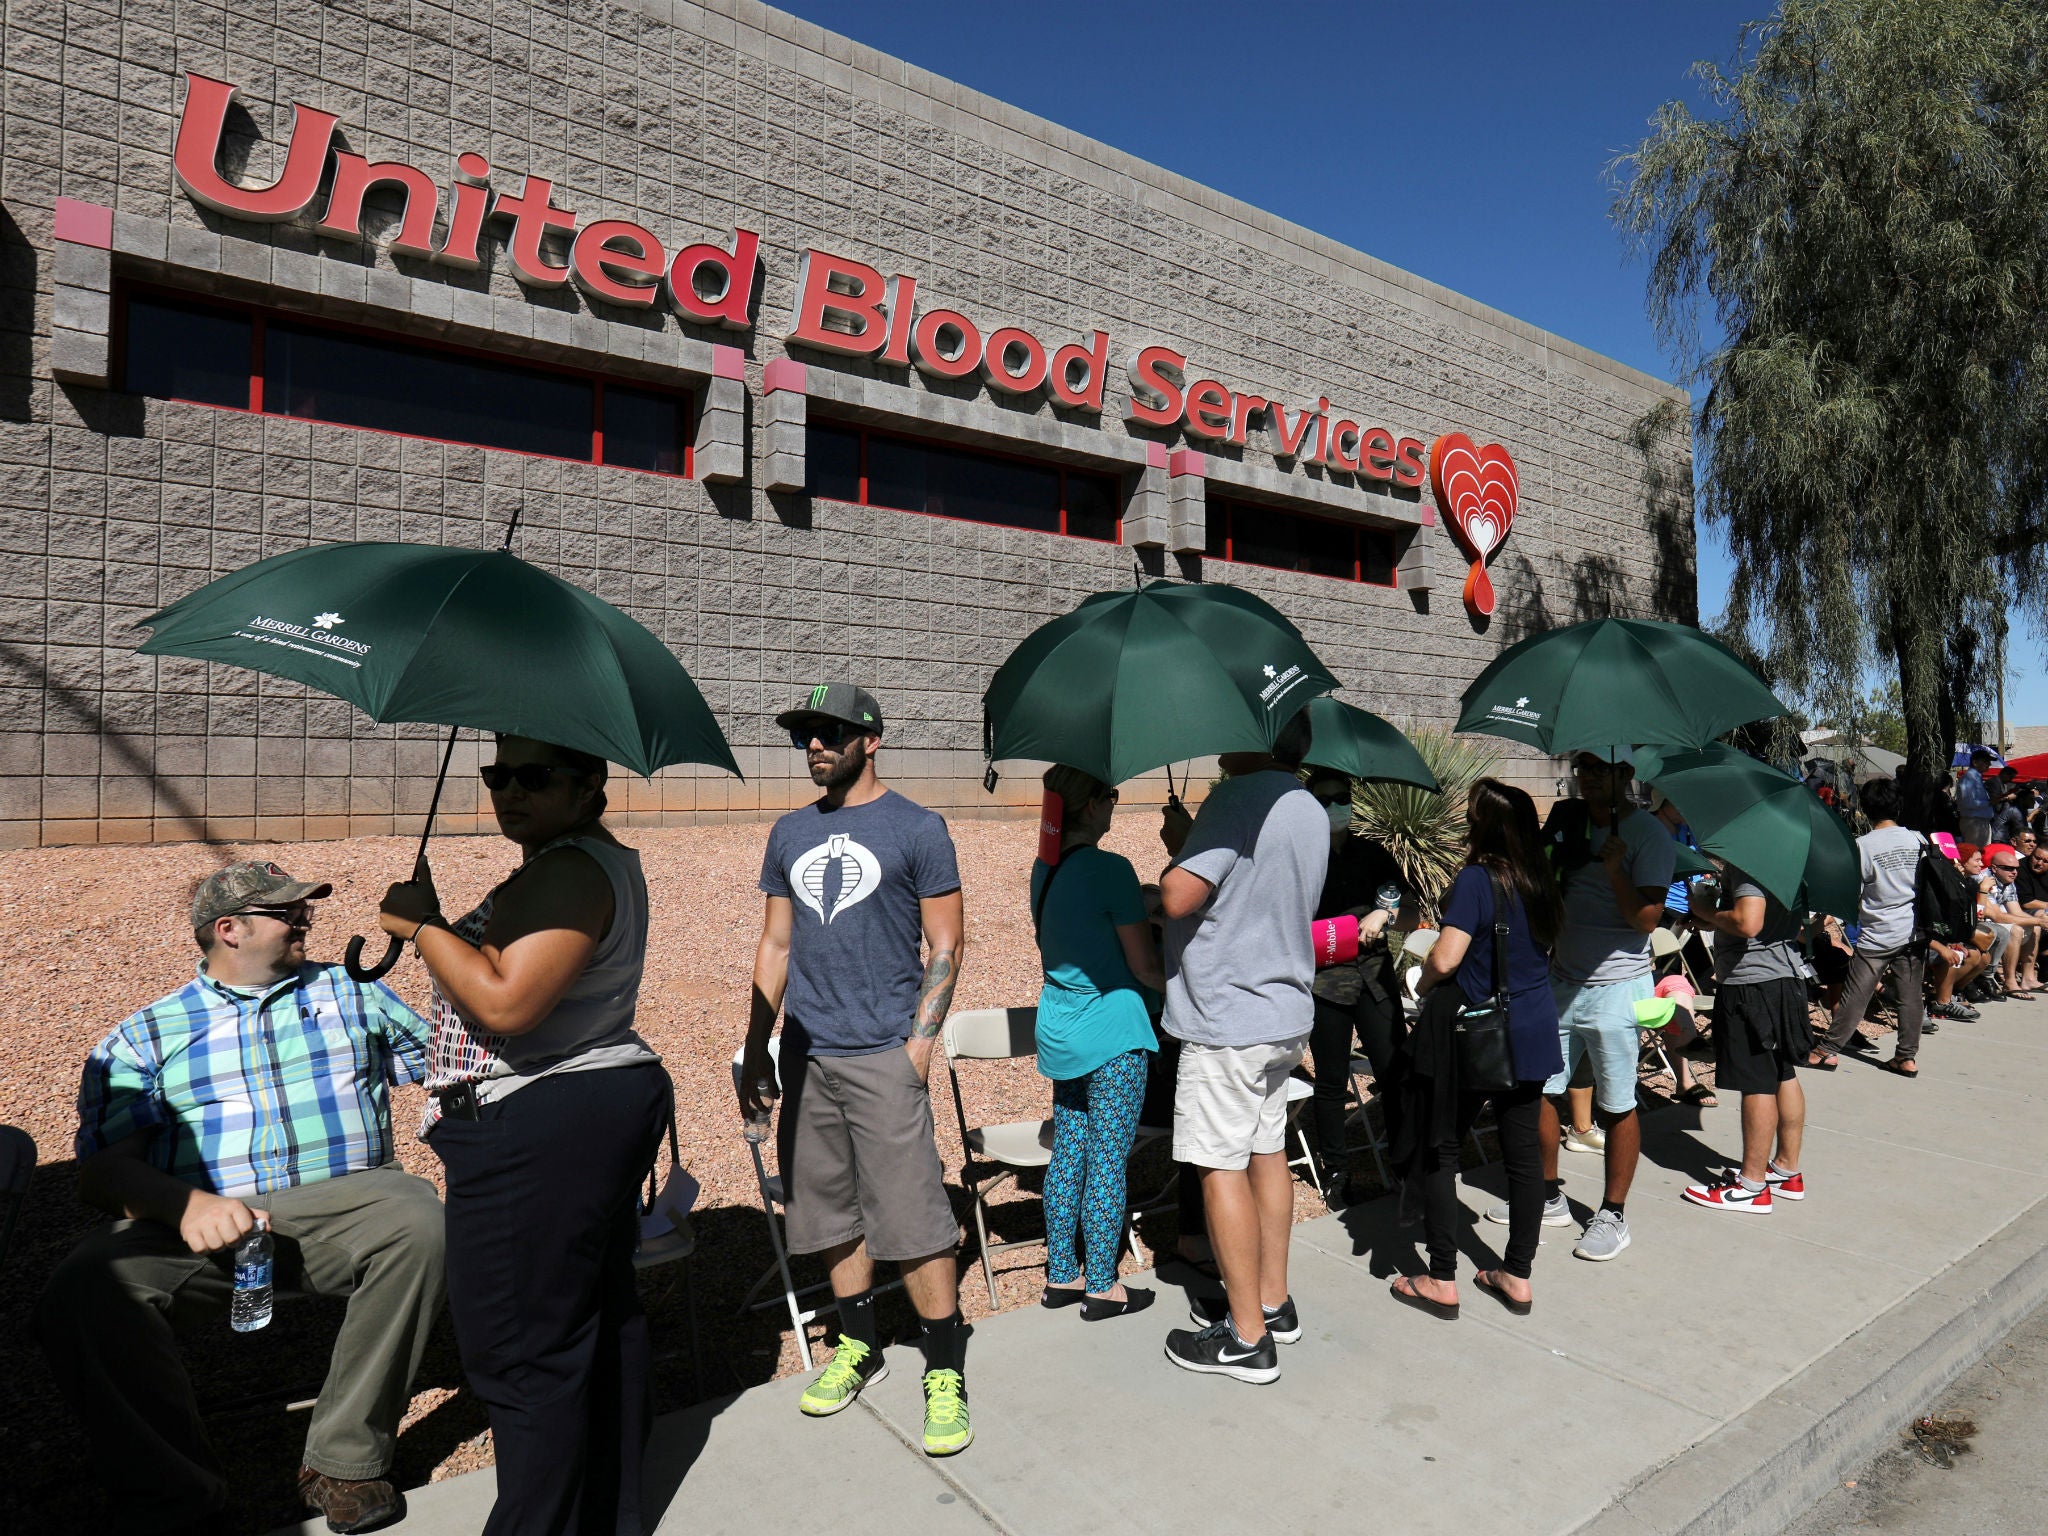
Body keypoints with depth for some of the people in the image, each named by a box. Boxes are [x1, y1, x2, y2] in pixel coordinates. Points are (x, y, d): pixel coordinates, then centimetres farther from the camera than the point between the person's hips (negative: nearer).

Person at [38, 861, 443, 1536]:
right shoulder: (143, 1037, 14)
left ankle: (345, 1459, -16)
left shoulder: (354, 992, 16)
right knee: (82, 1289, -27)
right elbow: (103, 1169, 3)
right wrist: (188, 1201, -18)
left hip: (339, 1209, 0)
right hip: (201, 1227, 1)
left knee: (416, 1216, -32)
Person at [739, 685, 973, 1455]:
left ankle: (946, 1374, 12)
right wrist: (756, 1047, 11)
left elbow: (946, 946, -4)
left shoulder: (918, 829, -4)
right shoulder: (790, 833, 11)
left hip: (883, 1054, -5)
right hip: (806, 1053, 5)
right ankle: (858, 1346, 33)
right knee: (832, 1209, 15)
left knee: (912, 1215, -3)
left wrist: (920, 1043, -12)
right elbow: (776, 945, 15)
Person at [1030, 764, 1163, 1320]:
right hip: (1113, 1033, -8)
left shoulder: (1043, 869, 6)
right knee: (1108, 1161, 5)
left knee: (1068, 1155, 16)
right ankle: (1102, 1287, 18)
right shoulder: (1110, 869, -18)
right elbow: (1145, 966, -14)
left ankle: (1060, 1276, 28)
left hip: (1058, 1030, 8)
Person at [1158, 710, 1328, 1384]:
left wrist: (1178, 842, -6)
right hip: (1286, 1012, 9)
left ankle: (1247, 1338, 10)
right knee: (1267, 1155, 18)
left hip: (1226, 1017, -9)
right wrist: (1192, 843, 13)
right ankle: (1273, 1303, 31)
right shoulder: (1311, 811, 11)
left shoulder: (1239, 798, -19)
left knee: (1222, 1167, 1)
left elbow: (1179, 898, -24)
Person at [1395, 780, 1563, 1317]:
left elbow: (1445, 958, -22)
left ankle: (1442, 1280, 11)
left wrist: (1423, 986, -3)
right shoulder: (1538, 880, 5)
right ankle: (1517, 1276, 24)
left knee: (1439, 1151, 5)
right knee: (1524, 1152, 13)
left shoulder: (1476, 878, -17)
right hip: (1532, 1031, 7)